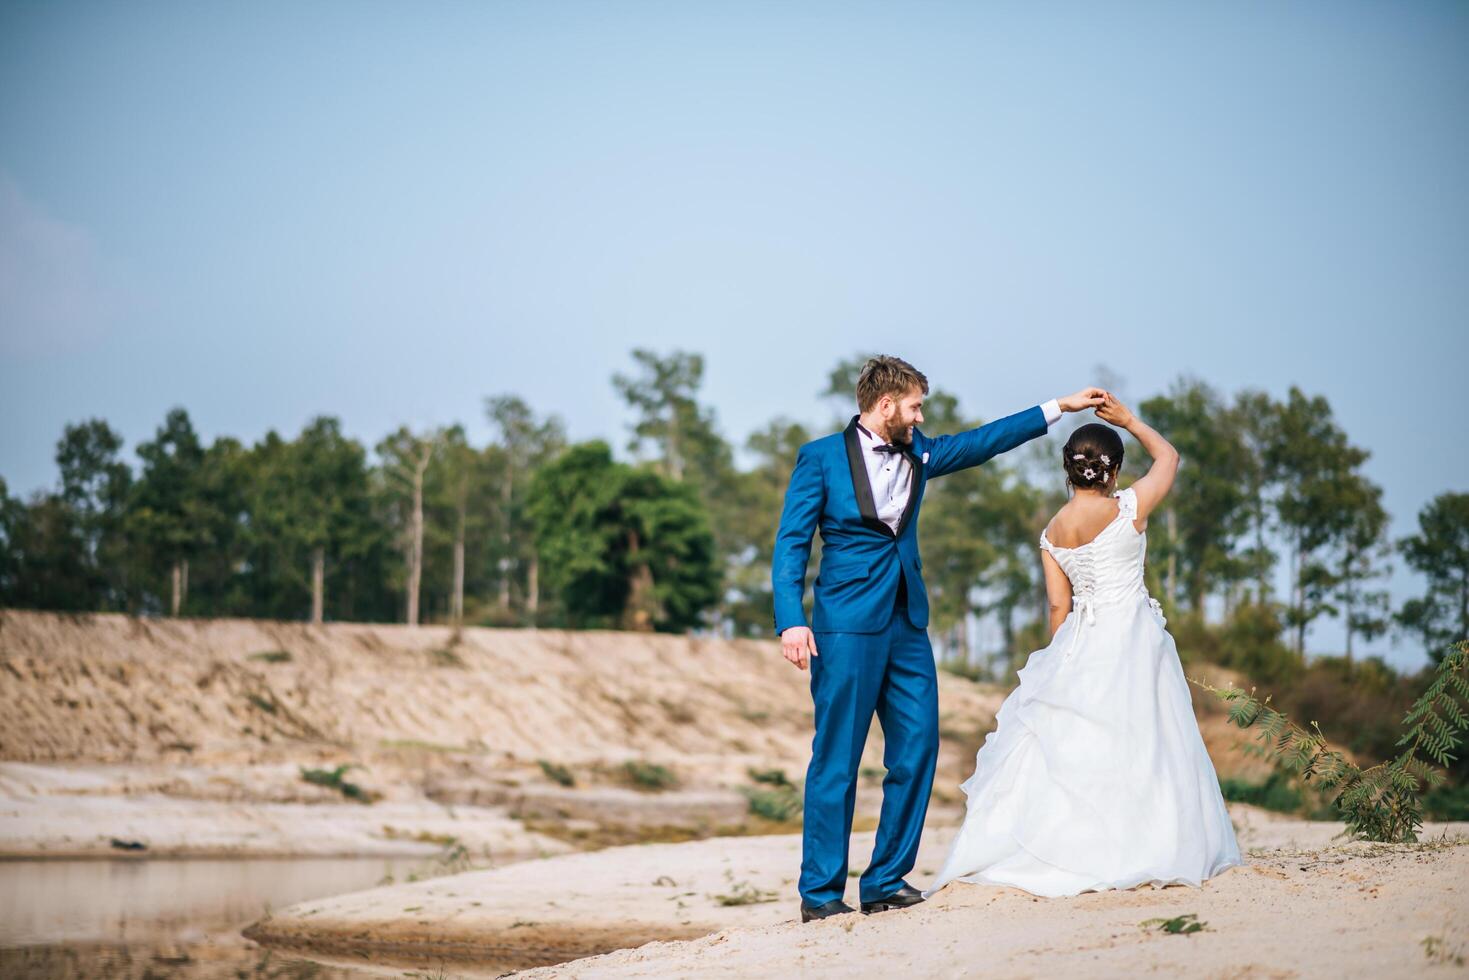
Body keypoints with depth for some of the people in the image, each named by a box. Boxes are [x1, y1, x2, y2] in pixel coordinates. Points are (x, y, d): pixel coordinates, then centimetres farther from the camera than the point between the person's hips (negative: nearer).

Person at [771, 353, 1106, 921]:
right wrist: (791, 622, -15)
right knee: (836, 761, -5)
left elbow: (980, 443, 23)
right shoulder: (820, 458, -2)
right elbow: (791, 544, -5)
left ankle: (886, 884, 10)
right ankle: (820, 893, 0)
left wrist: (1059, 408, 23)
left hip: (907, 624, 7)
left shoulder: (916, 454, 15)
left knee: (917, 749, 2)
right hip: (847, 624, -7)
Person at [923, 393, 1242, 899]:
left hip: (1079, 646, 4)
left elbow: (1058, 605, 6)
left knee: (1066, 747, 4)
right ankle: (1134, 852, -1)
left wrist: (1065, 656, 17)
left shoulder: (1052, 531, 3)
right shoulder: (1128, 509, -8)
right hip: (1133, 638, -4)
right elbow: (1168, 456, 9)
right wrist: (1129, 420, 19)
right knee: (1134, 744, 0)